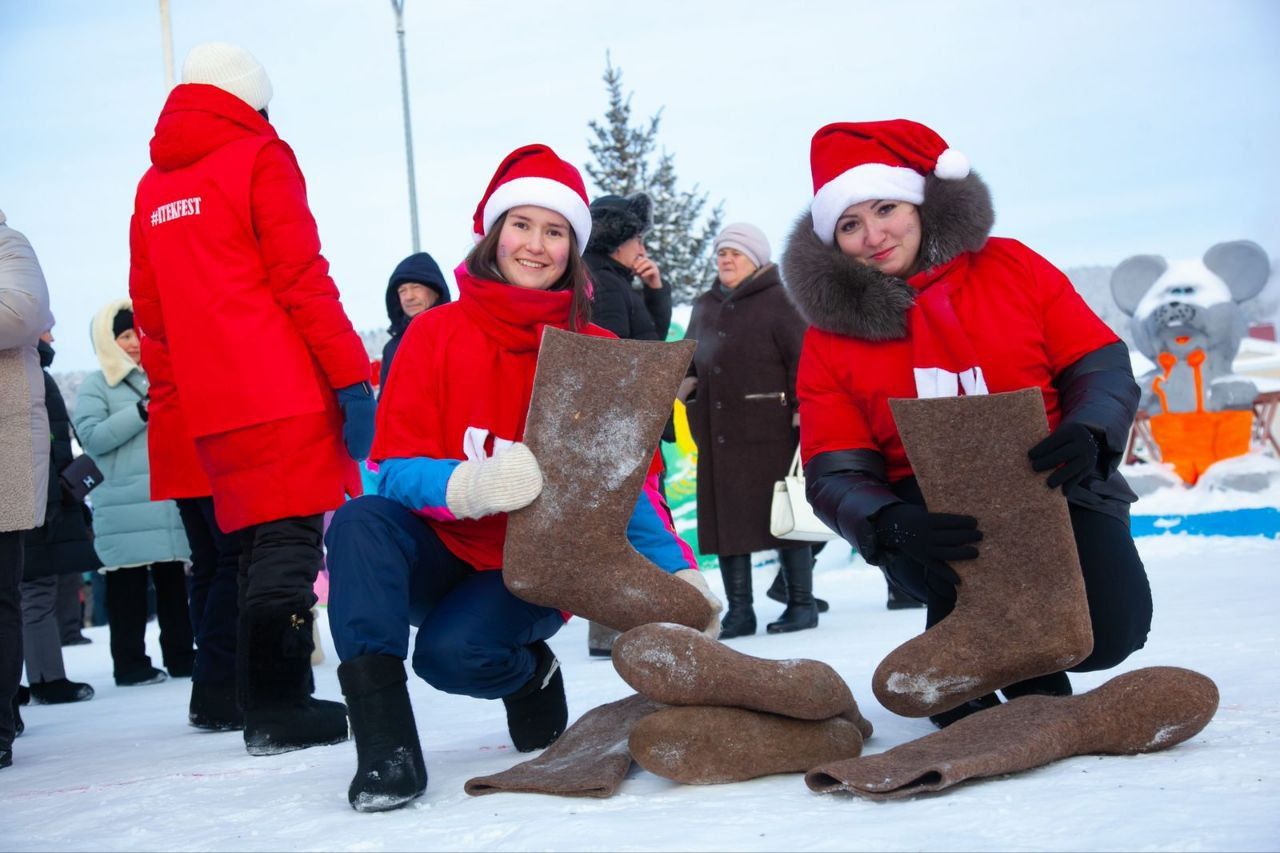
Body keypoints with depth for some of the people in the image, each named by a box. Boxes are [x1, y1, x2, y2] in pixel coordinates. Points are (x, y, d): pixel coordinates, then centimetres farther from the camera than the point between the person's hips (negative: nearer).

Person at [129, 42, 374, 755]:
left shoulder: (152, 189, 18)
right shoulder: (259, 157, -1)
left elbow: (152, 314, 18)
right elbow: (302, 280, -10)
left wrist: (178, 396, 23)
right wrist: (353, 376, -10)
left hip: (211, 407, 7)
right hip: (284, 394, -6)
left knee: (260, 543, 12)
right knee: (292, 541, -6)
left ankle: (271, 702, 14)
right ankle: (279, 708, -9)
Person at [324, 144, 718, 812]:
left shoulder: (598, 353, -1)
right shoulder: (437, 333, -2)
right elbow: (397, 466, -10)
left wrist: (675, 567, -21)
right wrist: (469, 487, -33)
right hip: (439, 552, 2)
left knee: (449, 650, -32)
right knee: (360, 521, -30)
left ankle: (530, 672, 4)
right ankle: (385, 745, -31)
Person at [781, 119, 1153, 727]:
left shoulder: (1009, 267, 2)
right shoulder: (830, 337, 2)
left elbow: (1102, 363, 2)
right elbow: (835, 476, -5)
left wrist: (1089, 432, -22)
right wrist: (891, 525, -28)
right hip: (934, 507, 0)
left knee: (1110, 629, -24)